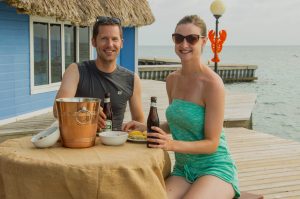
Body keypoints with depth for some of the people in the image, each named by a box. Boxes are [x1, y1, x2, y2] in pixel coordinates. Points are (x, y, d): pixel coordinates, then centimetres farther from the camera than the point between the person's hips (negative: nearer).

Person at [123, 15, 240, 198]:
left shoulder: (212, 83, -16)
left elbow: (212, 143, -14)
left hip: (215, 168, -4)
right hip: (182, 169, 4)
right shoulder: (172, 80, 5)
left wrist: (172, 144, -28)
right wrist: (145, 128, 3)